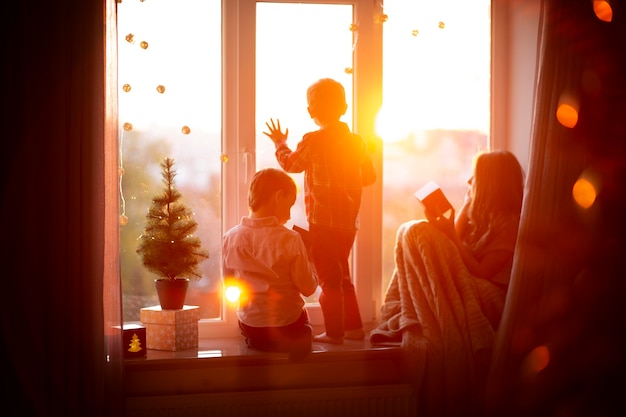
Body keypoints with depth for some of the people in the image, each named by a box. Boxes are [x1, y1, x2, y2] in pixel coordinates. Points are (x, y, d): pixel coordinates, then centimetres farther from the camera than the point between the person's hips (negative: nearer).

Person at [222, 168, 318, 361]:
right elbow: (308, 287, -11)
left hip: (249, 328, 4)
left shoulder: (230, 238, -8)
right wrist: (309, 262, 6)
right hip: (288, 330, -4)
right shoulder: (290, 240, -18)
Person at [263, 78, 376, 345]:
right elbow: (369, 176, 12)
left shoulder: (312, 141, -13)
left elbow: (290, 163, 4)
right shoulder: (356, 142, 2)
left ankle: (334, 332, 6)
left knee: (328, 278, 2)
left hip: (322, 221, -6)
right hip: (349, 221, 6)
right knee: (341, 274, 19)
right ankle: (354, 326, 24)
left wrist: (280, 143, 23)